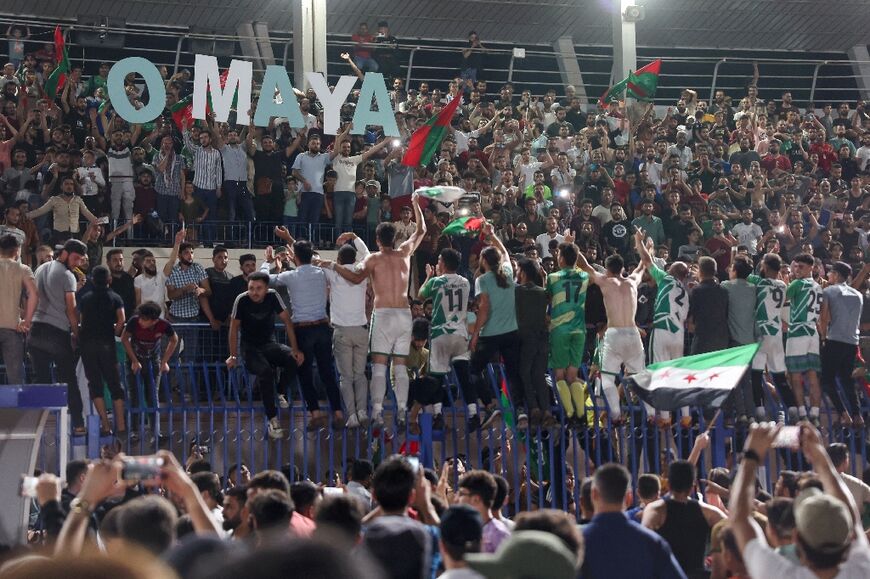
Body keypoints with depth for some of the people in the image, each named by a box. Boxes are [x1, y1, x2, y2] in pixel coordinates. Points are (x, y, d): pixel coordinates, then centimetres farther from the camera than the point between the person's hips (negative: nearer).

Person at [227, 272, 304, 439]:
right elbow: (234, 327, -8)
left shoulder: (272, 296, -10)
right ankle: (272, 419, -28)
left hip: (270, 344, 3)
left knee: (294, 360, -27)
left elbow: (287, 321, -8)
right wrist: (233, 356, -10)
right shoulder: (242, 300, -15)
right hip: (250, 348, -3)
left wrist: (295, 349, -15)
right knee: (265, 371, -34)